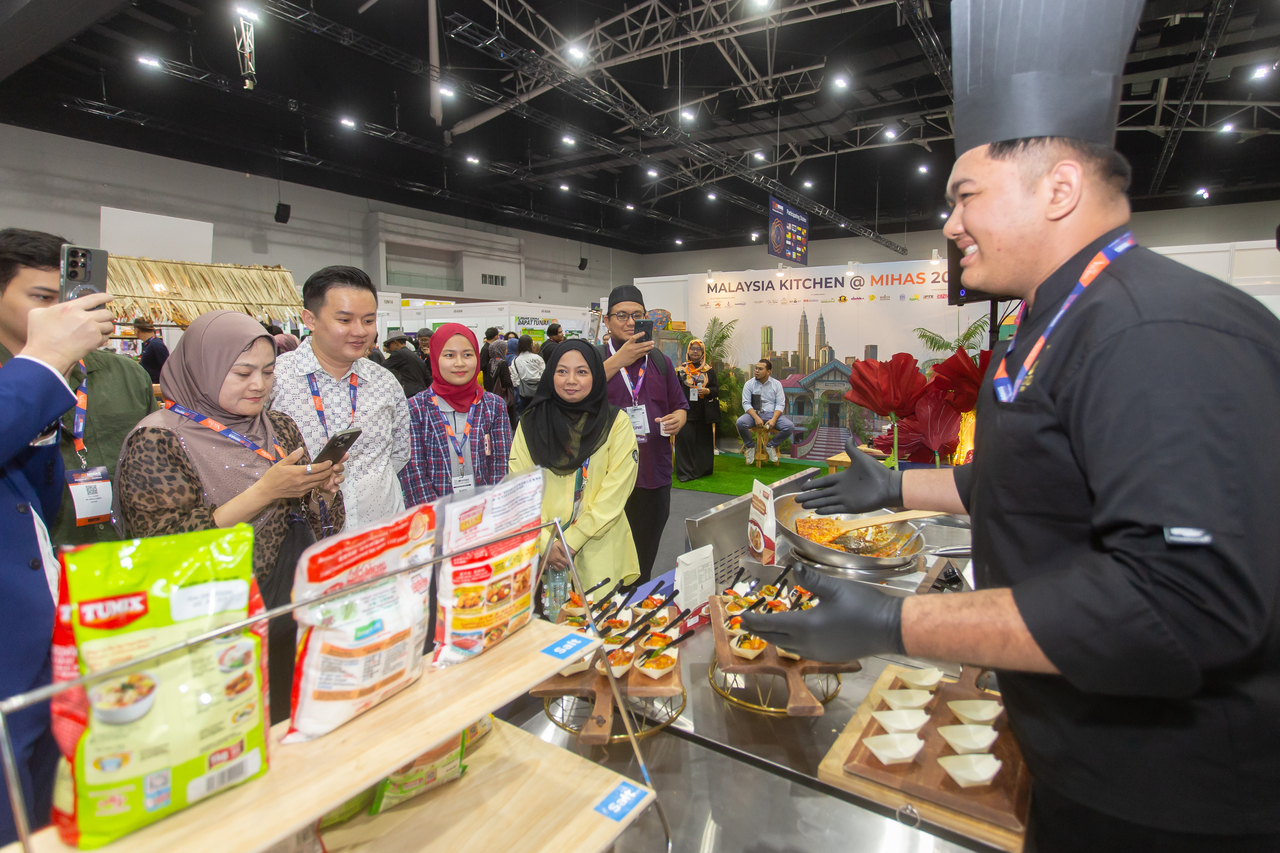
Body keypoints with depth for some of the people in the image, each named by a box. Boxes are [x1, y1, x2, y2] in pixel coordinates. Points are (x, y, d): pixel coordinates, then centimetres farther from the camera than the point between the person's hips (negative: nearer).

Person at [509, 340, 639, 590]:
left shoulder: (616, 423, -3)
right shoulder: (531, 423, 3)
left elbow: (615, 492, -8)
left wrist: (572, 541, -14)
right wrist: (544, 542, -14)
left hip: (598, 553, -1)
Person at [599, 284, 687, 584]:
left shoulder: (660, 361, 14)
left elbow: (680, 405, 21)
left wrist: (678, 419, -3)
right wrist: (619, 360, -27)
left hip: (654, 475, 4)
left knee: (645, 559, 15)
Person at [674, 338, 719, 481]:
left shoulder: (709, 370, 10)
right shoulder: (681, 369, 9)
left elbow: (716, 388, 8)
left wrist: (708, 391, -14)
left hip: (704, 411, 1)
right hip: (686, 410, -1)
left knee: (704, 440, 4)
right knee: (685, 438, -8)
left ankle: (703, 469, 15)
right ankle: (686, 471, -3)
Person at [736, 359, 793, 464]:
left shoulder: (776, 384, 6)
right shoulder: (749, 384, 4)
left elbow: (780, 404, 0)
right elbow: (746, 403, -4)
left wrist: (773, 419, -17)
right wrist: (756, 418, -20)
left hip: (772, 413, 1)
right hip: (754, 413, -1)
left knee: (790, 427, -24)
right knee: (740, 422, -33)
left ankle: (771, 446, 2)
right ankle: (750, 446, -3)